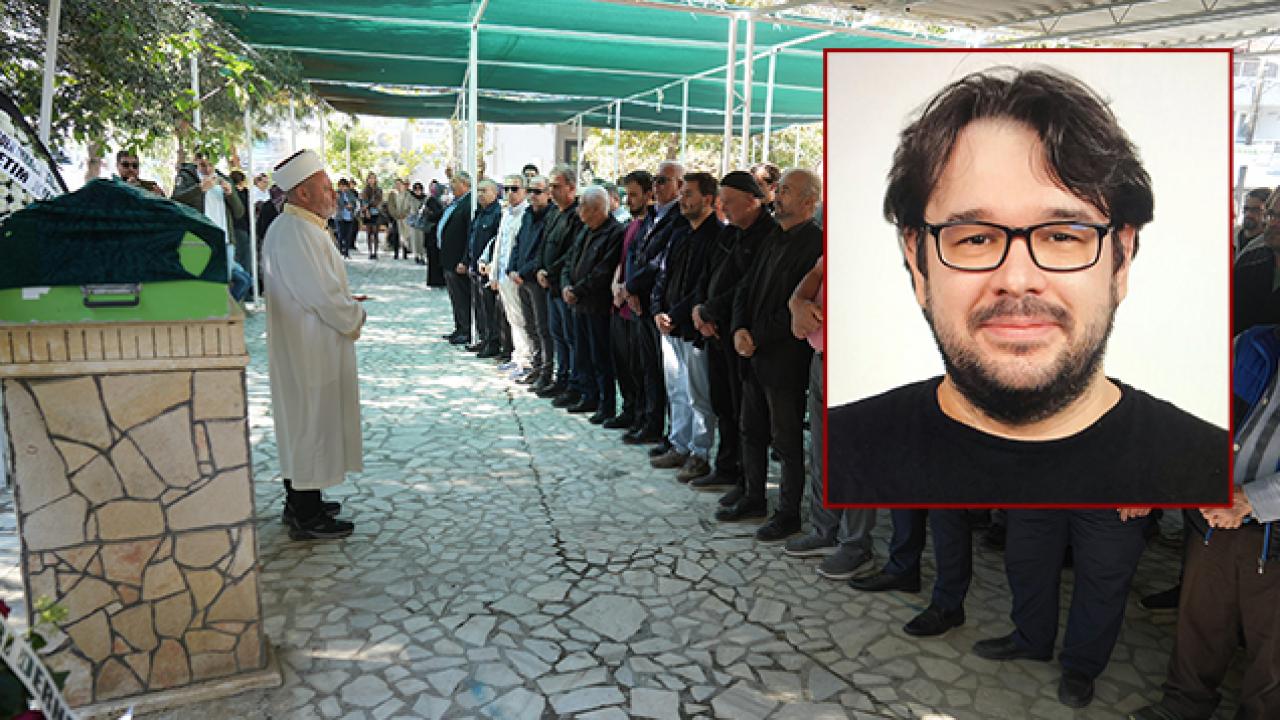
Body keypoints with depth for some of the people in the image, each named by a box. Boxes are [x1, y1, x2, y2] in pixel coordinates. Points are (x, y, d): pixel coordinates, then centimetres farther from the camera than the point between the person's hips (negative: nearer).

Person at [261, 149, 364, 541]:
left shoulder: (291, 226, 11)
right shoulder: (298, 233, -23)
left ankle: (299, 501, 32)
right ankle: (307, 518, 10)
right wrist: (355, 318, -9)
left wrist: (346, 303, 7)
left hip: (302, 346, 11)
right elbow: (325, 296, -25)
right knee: (313, 425, -1)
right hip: (311, 350, -11)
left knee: (301, 424, 18)